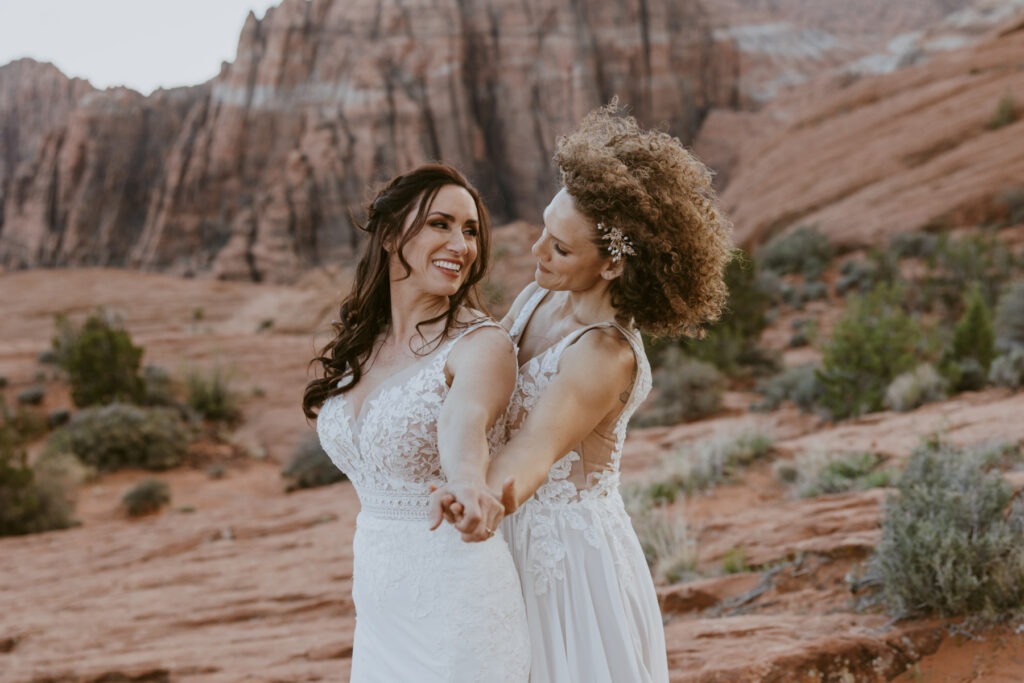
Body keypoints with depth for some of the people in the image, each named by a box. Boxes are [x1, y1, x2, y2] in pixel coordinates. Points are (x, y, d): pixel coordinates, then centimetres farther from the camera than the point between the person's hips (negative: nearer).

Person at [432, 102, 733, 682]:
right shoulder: (542, 295, -1)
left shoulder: (607, 355, -25)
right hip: (517, 542, 8)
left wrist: (485, 496, -61)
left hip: (572, 553, -8)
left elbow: (539, 445, -42)